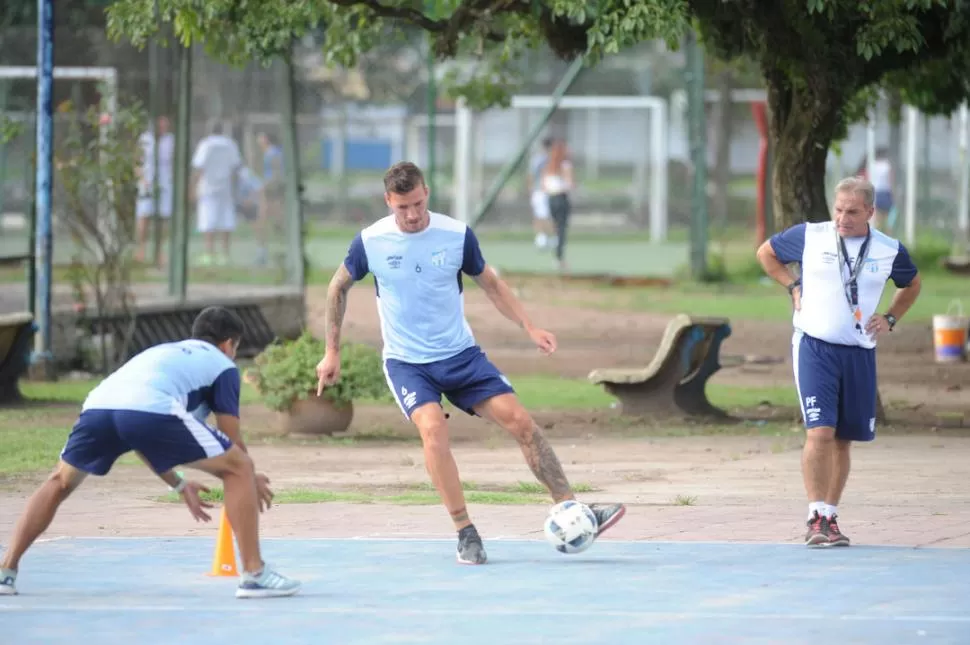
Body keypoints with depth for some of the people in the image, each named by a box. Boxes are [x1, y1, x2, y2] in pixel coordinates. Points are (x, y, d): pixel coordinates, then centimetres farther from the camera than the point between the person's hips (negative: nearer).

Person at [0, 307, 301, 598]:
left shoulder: (162, 352, 42)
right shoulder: (222, 365, 26)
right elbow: (233, 444, 21)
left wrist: (179, 485, 48)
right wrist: (252, 481, 40)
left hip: (98, 406, 5)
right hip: (153, 411, -5)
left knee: (59, 483, 30)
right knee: (239, 469, 12)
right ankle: (254, 575, 6)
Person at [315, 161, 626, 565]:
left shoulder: (456, 235, -6)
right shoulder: (370, 242, -9)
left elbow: (489, 283, 10)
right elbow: (338, 288, 9)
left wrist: (529, 328, 3)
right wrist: (332, 352, 10)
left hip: (460, 354, 2)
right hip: (406, 362, -2)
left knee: (519, 420, -10)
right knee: (433, 428, -28)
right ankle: (465, 533, -19)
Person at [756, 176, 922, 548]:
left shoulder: (889, 251, 3)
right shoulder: (809, 237, -3)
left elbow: (912, 284, 23)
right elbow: (766, 253, 14)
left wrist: (890, 319, 9)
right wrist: (793, 287, 3)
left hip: (860, 353, 3)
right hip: (814, 347, -3)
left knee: (843, 440, 9)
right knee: (819, 432, -16)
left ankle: (830, 518, 19)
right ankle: (816, 518, -13)